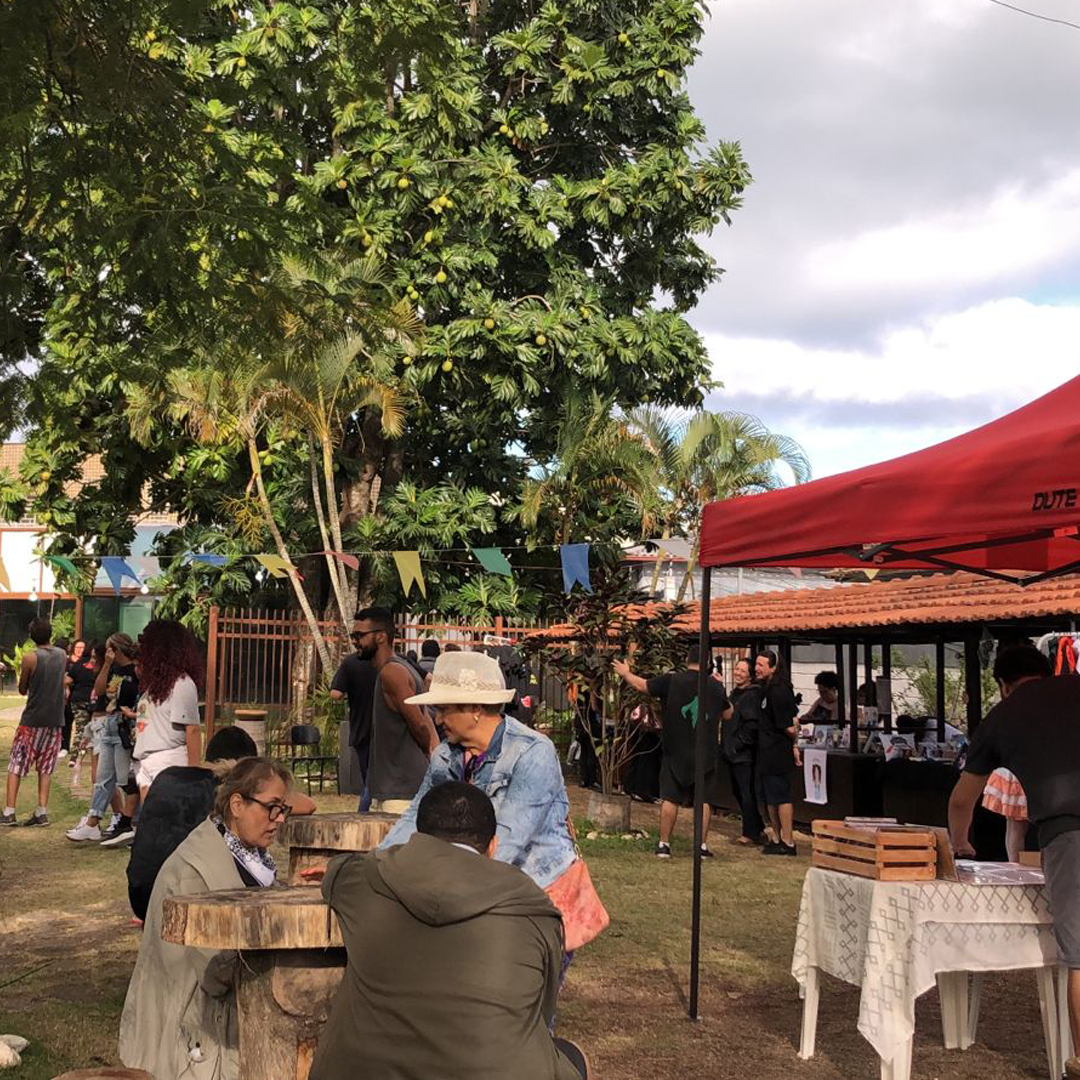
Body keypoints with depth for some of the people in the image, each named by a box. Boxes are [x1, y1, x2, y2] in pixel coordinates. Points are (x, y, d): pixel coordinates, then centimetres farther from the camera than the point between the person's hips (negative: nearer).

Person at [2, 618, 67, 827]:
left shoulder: (30, 658, -11)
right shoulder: (62, 655, 3)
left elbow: (22, 690, 0)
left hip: (32, 720, -4)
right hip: (55, 719, 4)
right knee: (45, 767, 10)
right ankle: (42, 812, 4)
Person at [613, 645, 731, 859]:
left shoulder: (672, 680, -8)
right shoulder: (716, 686, -1)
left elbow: (641, 685, -1)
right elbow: (728, 713, 14)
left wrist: (624, 673, 17)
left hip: (676, 752, -1)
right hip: (706, 753, 1)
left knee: (670, 798, 6)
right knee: (704, 800, 6)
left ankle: (664, 844, 7)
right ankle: (703, 845, 6)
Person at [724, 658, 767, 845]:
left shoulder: (751, 695, -13)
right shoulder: (734, 694, 17)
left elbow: (752, 724, -21)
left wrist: (737, 745, -17)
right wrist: (726, 746, 16)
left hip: (744, 754, -10)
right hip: (732, 753, 10)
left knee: (747, 793, -5)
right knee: (738, 791, 15)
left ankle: (750, 834, 2)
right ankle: (758, 829, 24)